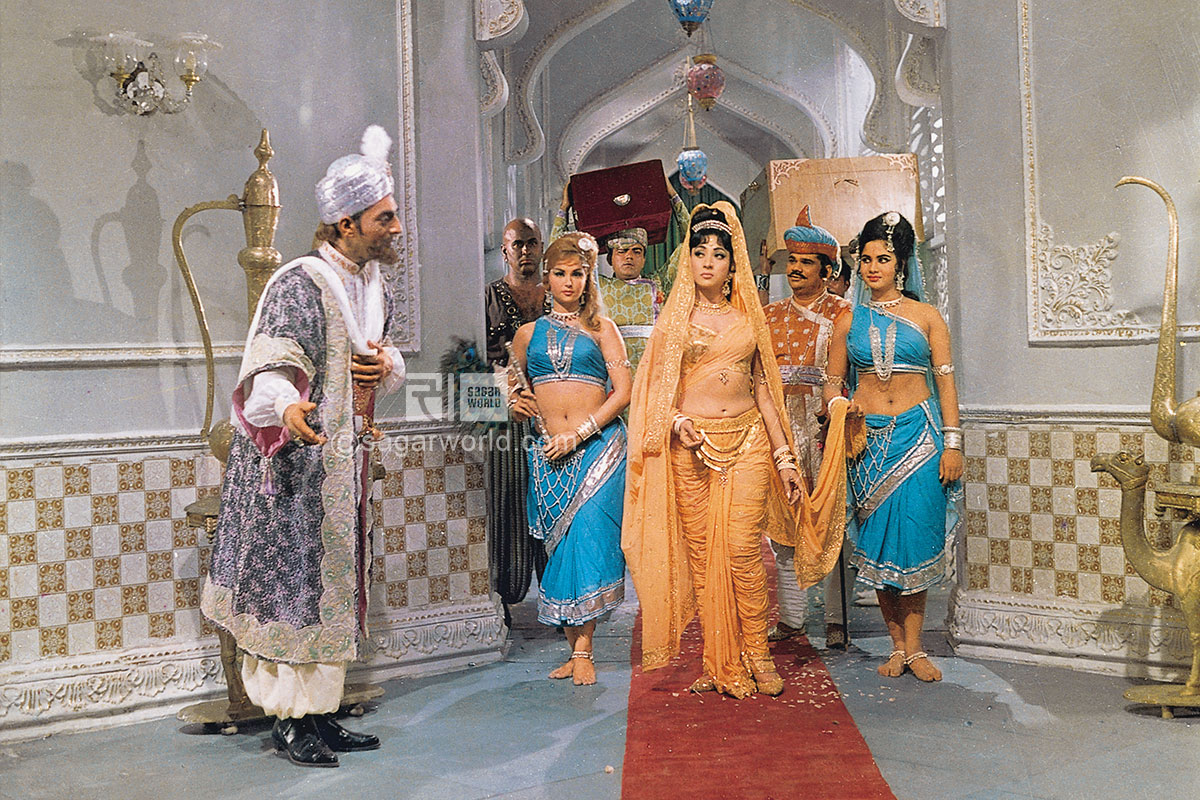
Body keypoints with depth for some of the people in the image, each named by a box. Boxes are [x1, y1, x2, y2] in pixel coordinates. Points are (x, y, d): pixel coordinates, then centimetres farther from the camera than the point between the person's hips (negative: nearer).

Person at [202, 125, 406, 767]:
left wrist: (387, 363, 0)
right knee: (294, 579, -4)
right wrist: (288, 409, -42)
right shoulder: (300, 284, -15)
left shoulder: (374, 283, 12)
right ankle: (288, 720, 7)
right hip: (298, 459, -9)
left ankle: (317, 713, 20)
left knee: (333, 584, 11)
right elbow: (271, 370, -20)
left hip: (345, 460, 9)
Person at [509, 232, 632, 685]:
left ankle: (583, 651, -6)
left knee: (588, 540, -11)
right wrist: (519, 405, 1)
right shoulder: (529, 333, 15)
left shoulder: (601, 329, 8)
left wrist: (578, 435, -10)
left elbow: (623, 392, 0)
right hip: (549, 455, 3)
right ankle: (574, 647, 8)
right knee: (559, 544, 1)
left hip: (599, 447, -3)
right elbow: (514, 390, 25)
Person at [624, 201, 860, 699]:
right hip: (692, 447, -1)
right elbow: (657, 389, 6)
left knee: (743, 550, -9)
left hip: (749, 442, 1)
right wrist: (677, 422, -14)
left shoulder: (749, 317, 12)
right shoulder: (675, 318, 8)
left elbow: (763, 389, 13)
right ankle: (719, 663, 8)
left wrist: (784, 456, 10)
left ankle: (755, 655, 5)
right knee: (701, 553, -1)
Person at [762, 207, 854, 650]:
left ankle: (836, 618, 6)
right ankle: (790, 617, 12)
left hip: (826, 426, -3)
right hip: (779, 426, 3)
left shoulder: (843, 313, 5)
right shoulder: (769, 314, 16)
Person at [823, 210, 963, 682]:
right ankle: (898, 646, 13)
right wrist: (842, 404, -7)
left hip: (918, 435, -1)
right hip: (869, 438, 2)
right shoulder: (850, 321, 9)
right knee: (878, 541, 2)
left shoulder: (926, 317, 5)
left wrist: (952, 444, -3)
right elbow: (833, 381, 15)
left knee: (915, 537, -2)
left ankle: (914, 647, 8)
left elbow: (945, 382, 3)